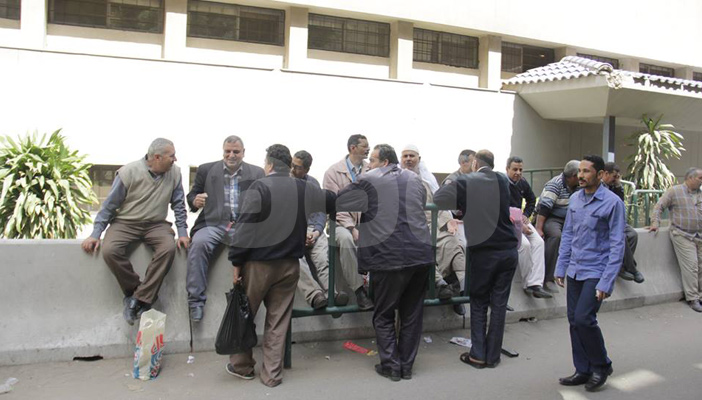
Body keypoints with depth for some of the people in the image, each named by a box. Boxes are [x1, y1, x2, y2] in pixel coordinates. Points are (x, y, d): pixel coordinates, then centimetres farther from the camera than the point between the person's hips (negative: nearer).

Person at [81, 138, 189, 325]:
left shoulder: (174, 172, -2)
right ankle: (134, 290, -7)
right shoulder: (128, 172, -10)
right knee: (109, 250, -30)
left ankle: (140, 300, -23)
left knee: (169, 248, -30)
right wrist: (95, 234, -7)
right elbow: (109, 205, -3)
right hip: (125, 223, -1)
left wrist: (182, 232, -3)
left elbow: (178, 205, 5)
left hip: (156, 225, 1)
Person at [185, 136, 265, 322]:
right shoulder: (206, 170, 14)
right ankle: (196, 300, -23)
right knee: (198, 243, -31)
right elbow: (191, 195, 16)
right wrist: (195, 201, -8)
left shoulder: (257, 173, 14)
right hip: (213, 224, 0)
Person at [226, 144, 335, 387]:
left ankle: (242, 366, 26)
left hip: (258, 263, -3)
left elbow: (244, 227, -13)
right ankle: (272, 374, 16)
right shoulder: (305, 189, 3)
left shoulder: (259, 187, -11)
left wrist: (236, 262, -7)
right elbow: (332, 201, 20)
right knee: (278, 321, 10)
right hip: (289, 264, 4)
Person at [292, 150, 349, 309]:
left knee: (323, 257, -29)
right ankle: (315, 294, -48)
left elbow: (321, 211, 11)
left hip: (311, 229, 3)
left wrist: (317, 231, -8)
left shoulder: (313, 183, 17)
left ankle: (332, 293, -46)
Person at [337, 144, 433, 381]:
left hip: (390, 259, -5)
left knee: (384, 316, 10)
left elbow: (336, 203, 2)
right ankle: (407, 366, 21)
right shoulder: (414, 179, 13)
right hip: (421, 255, 5)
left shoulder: (369, 181, -3)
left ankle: (391, 366, 11)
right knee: (412, 315, 13)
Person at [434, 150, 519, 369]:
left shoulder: (465, 182, -7)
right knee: (499, 304, 8)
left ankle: (478, 355, 12)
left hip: (483, 252, -3)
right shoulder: (503, 181, 6)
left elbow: (438, 197, -1)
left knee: (478, 303, 10)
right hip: (508, 250, 3)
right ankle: (493, 355, 15)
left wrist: (461, 206, 14)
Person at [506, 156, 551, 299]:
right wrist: (520, 226, -20)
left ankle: (535, 284, -22)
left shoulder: (523, 183, 9)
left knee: (538, 242, -17)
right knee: (524, 244, -28)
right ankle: (527, 283, -14)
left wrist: (526, 215, 7)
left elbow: (532, 200, 26)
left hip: (520, 219, 6)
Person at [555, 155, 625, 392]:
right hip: (574, 271, 6)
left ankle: (601, 365, 14)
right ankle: (583, 370, 24)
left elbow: (617, 245, -12)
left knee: (584, 318, -12)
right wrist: (561, 268, 8)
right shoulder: (575, 199, 5)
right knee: (574, 321, 9)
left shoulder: (612, 203, -12)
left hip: (596, 272, -6)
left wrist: (606, 282, -16)